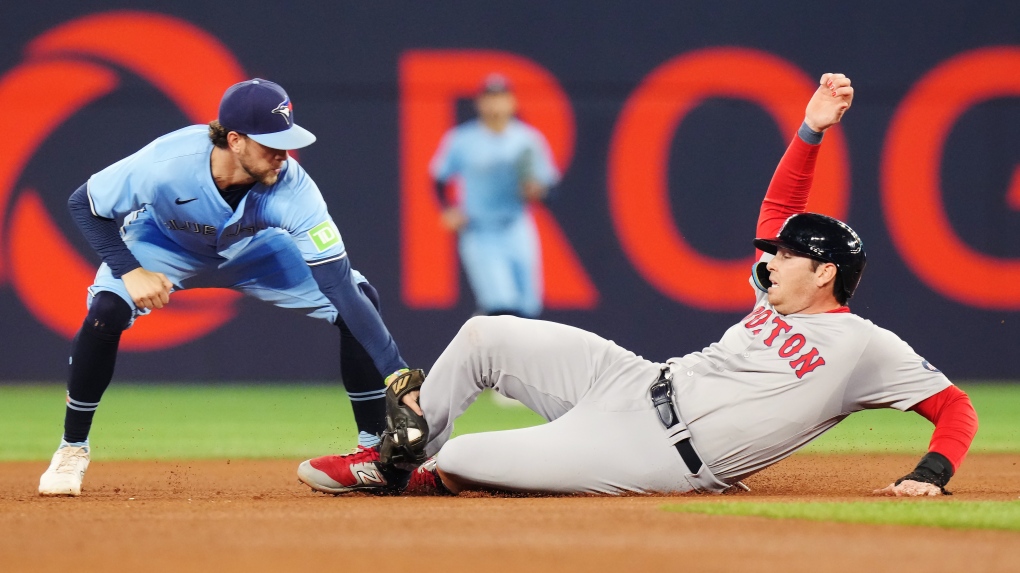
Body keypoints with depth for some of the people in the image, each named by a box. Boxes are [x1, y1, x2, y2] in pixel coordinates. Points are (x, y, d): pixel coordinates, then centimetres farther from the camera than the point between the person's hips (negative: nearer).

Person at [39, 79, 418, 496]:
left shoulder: (291, 188, -36)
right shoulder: (167, 163, -39)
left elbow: (338, 285, -38)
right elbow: (84, 203, -22)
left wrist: (400, 376, -44)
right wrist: (129, 270, -36)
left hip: (252, 249, 2)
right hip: (166, 244, -2)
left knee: (358, 299, -16)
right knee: (107, 309, -30)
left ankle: (375, 447, -2)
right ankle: (72, 449, -9)